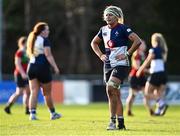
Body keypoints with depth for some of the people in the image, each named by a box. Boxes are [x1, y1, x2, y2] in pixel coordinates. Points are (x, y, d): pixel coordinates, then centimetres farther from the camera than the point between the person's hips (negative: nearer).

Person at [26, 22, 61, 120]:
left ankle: (32, 114, -11)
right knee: (47, 93, 7)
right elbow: (48, 55, -16)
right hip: (43, 68, -6)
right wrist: (55, 67, -15)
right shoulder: (44, 40, -9)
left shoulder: (32, 40, 14)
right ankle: (53, 113, 21)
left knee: (34, 92, 1)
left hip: (31, 67, 6)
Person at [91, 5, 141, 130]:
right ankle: (121, 123, 16)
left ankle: (113, 120, -17)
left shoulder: (122, 28, -9)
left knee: (111, 88, -23)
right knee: (115, 94, 10)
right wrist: (100, 55, 11)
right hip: (108, 66, 8)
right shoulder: (104, 30, 11)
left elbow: (138, 41, -17)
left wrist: (127, 54, -17)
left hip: (121, 65, -8)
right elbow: (94, 43, 26)